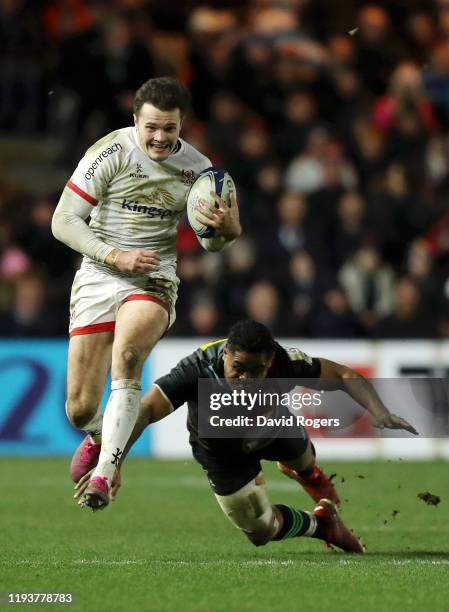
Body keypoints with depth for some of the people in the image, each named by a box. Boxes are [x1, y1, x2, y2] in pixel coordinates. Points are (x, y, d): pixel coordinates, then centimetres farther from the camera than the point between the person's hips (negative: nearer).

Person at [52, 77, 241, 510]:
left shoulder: (196, 168, 2)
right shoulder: (110, 153, -9)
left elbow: (209, 242, 13)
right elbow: (63, 221, -8)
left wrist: (226, 229, -11)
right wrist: (115, 256, -18)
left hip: (154, 280, 0)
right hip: (98, 278, 0)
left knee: (127, 353, -34)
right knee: (80, 409, -3)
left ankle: (105, 472, -30)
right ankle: (99, 437, 36)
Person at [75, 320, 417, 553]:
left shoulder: (284, 363, -39)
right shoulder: (198, 370, -47)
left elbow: (344, 376, -30)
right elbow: (147, 409, -52)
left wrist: (380, 412, -46)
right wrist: (113, 463, -65)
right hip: (221, 449, -2)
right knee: (261, 532, 0)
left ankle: (307, 474, 69)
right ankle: (323, 525, 31)